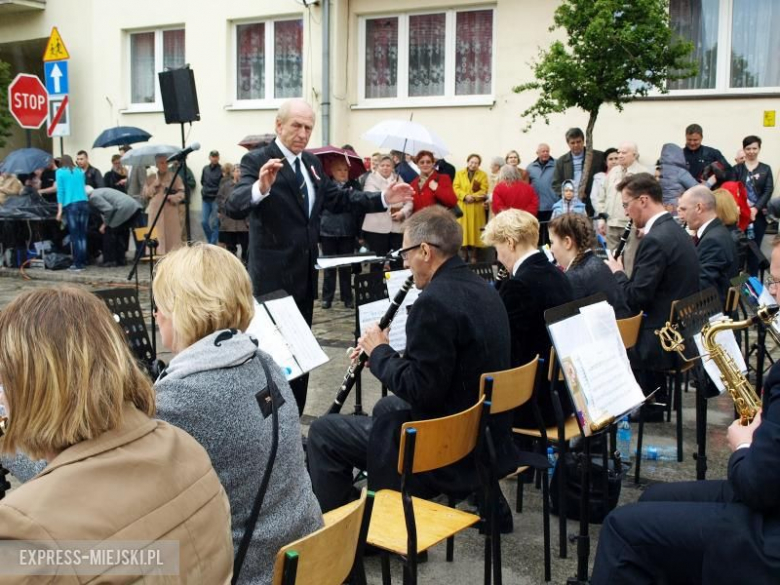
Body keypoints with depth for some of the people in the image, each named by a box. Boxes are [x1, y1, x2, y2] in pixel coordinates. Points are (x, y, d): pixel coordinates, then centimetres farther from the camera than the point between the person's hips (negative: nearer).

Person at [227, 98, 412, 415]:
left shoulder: (312, 163, 10)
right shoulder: (257, 160, -13)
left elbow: (338, 199, 18)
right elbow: (233, 207, -28)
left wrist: (383, 199, 8)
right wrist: (261, 188, -49)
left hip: (304, 275, 8)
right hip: (273, 278, -8)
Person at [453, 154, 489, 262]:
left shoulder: (483, 175, 7)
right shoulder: (459, 173, 10)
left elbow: (484, 191, -3)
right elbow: (456, 188, 0)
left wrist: (473, 197, -18)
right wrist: (465, 196, -16)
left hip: (476, 207, -1)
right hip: (462, 206, 1)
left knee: (474, 229, 0)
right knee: (463, 229, 0)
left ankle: (473, 255, 5)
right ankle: (464, 253, 7)